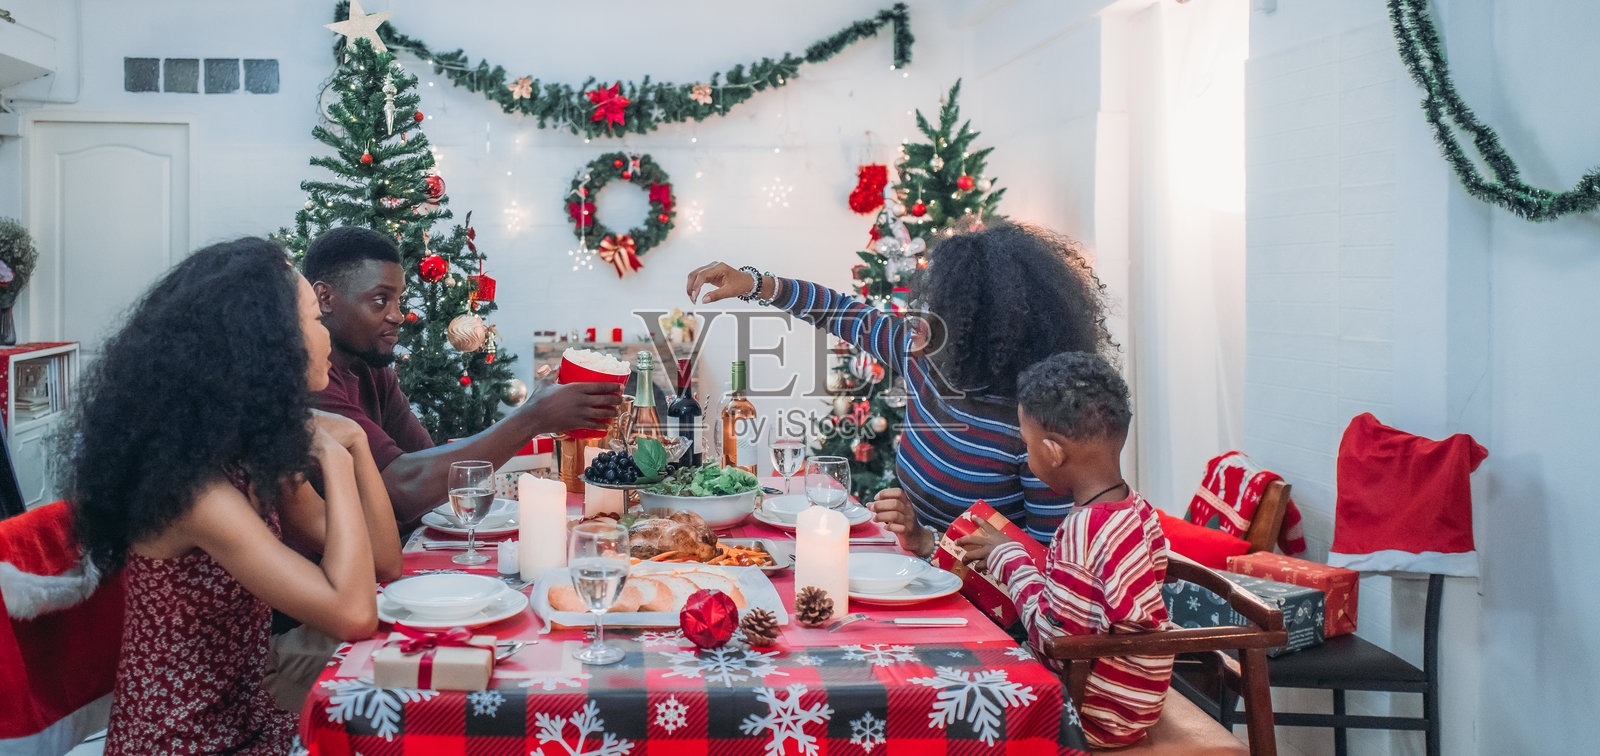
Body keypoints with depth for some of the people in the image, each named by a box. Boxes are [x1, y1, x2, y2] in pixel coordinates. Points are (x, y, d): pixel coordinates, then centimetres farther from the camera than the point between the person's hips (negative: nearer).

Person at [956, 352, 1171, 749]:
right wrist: (1011, 557, 8)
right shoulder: (1137, 510, 0)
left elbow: (1056, 644, -24)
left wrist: (1010, 559, -13)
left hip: (1097, 717, -9)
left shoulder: (1084, 530, -30)